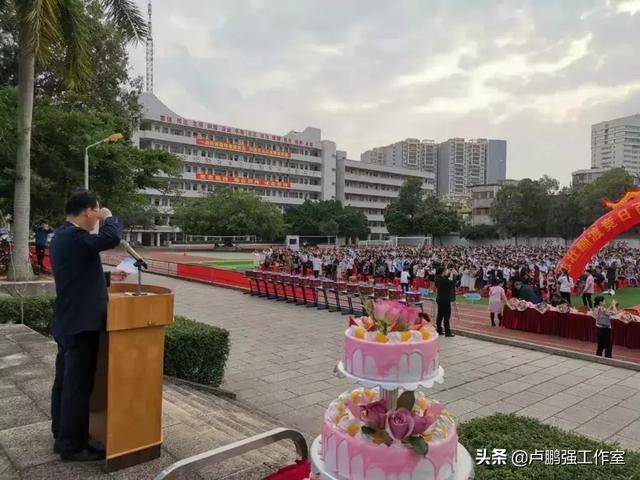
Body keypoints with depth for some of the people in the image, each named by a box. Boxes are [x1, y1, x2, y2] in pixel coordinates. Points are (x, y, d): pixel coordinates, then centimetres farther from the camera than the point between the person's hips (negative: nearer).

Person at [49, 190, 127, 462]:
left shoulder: (63, 235, 14)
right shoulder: (73, 236, -20)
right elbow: (112, 238, -32)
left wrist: (108, 278, 20)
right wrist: (109, 217, -13)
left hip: (67, 322, 11)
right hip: (80, 323, -11)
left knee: (65, 382, 18)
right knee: (78, 386, 0)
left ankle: (62, 438, 31)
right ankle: (73, 447, 11)